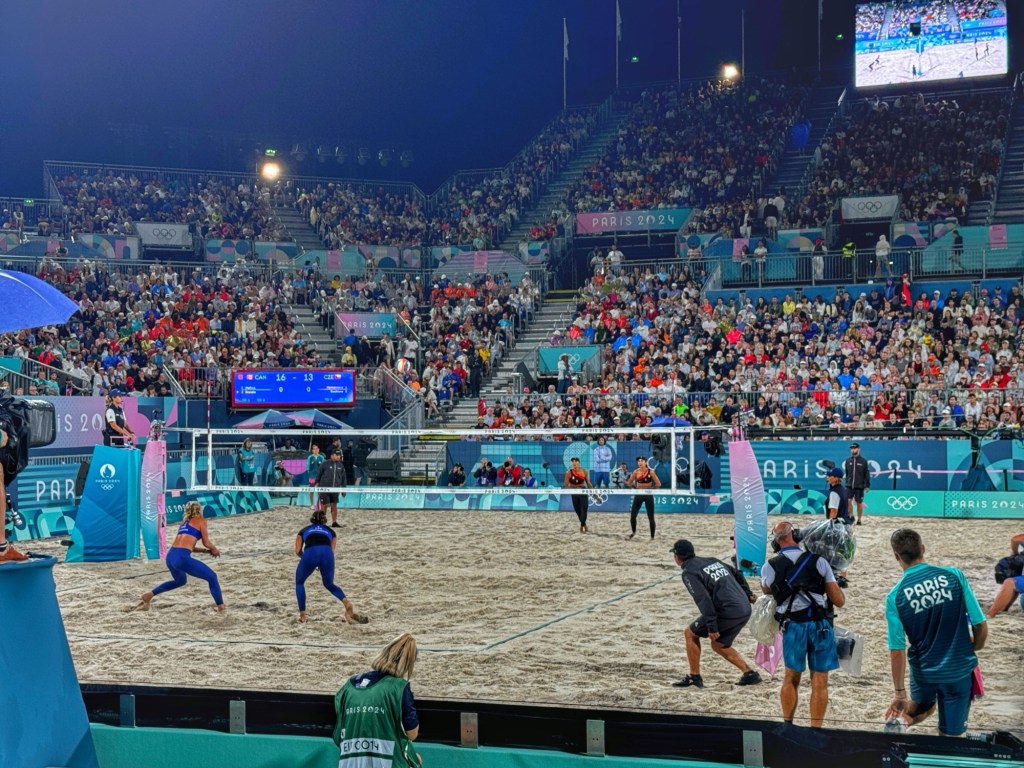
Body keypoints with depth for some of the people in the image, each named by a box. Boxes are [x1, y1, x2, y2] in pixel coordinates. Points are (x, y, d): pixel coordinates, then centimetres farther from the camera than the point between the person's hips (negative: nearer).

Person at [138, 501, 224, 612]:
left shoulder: (185, 522, 28)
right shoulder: (201, 520, 8)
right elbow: (206, 542, 4)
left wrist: (206, 551, 28)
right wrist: (214, 550, 23)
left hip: (170, 556, 8)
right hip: (182, 558, -8)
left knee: (180, 581, 35)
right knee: (212, 577, 4)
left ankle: (149, 595, 31)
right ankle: (221, 607, -1)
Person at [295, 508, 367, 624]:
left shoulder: (304, 530, 32)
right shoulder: (330, 531, 34)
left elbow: (298, 551, 22)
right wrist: (322, 566, 36)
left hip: (310, 553, -1)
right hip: (326, 553, 1)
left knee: (299, 582, 25)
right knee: (329, 584, 25)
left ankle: (302, 616, 16)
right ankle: (346, 602, -1)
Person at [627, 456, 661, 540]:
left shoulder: (650, 472, -9)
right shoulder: (636, 472, 0)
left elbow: (658, 484, -9)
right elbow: (629, 482, 10)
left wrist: (650, 488, -4)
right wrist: (635, 487, -1)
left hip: (648, 495, -3)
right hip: (638, 495, 3)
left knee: (651, 517, -1)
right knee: (632, 515, 2)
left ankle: (652, 537, 7)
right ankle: (633, 532, 28)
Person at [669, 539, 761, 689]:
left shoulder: (689, 572, -5)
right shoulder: (711, 560, 20)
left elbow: (703, 599, -17)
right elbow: (737, 574, 24)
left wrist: (711, 627, -18)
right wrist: (748, 594, 26)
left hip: (727, 612, -8)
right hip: (745, 610, 8)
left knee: (690, 634, 10)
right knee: (718, 645, 25)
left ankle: (694, 677, 11)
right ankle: (750, 674, 16)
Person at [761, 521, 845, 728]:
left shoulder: (770, 567, 1)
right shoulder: (819, 562, -1)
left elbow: (767, 590, 23)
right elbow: (839, 601, -1)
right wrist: (838, 582, 19)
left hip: (793, 625, 1)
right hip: (821, 624, -1)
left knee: (791, 678, 18)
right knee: (819, 682, 6)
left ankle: (787, 726, 24)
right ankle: (815, 729, 7)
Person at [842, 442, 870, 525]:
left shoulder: (863, 461, 0)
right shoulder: (848, 461, 8)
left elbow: (867, 474, 0)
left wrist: (867, 486, -4)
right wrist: (846, 483, 7)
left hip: (859, 486, -2)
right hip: (849, 486, 2)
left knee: (859, 503, 4)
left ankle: (859, 520, 14)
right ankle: (850, 516, 4)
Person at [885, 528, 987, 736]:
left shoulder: (895, 596, -13)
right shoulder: (954, 576, -13)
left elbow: (897, 650, -11)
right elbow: (981, 627, -8)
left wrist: (899, 692, -1)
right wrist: (974, 647, 13)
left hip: (923, 671, 1)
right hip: (959, 669, -1)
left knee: (921, 705, 32)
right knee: (950, 737, 12)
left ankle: (900, 720, 4)